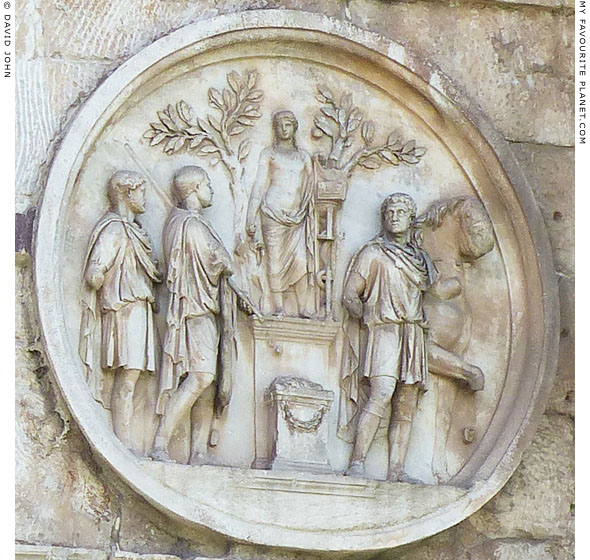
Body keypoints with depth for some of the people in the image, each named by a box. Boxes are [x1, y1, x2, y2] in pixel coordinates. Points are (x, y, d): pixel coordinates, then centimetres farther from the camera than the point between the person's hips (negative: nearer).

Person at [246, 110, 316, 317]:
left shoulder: (303, 156, 19)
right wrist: (252, 217, -2)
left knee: (302, 261, -9)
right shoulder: (268, 154, 11)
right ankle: (278, 306, -8)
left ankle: (303, 308, -8)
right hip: (274, 213, -3)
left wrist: (309, 220, 13)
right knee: (275, 260, -8)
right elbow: (260, 185, 6)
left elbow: (308, 191, 20)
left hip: (297, 215, 3)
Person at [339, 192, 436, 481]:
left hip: (413, 338, 6)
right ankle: (357, 464, -25)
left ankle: (396, 471, -3)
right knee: (381, 395, -23)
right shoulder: (373, 254, 7)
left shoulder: (419, 258, 22)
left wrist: (421, 322, 13)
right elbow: (350, 295, 4)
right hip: (384, 331, -6)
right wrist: (368, 319, -4)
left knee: (406, 407, -2)